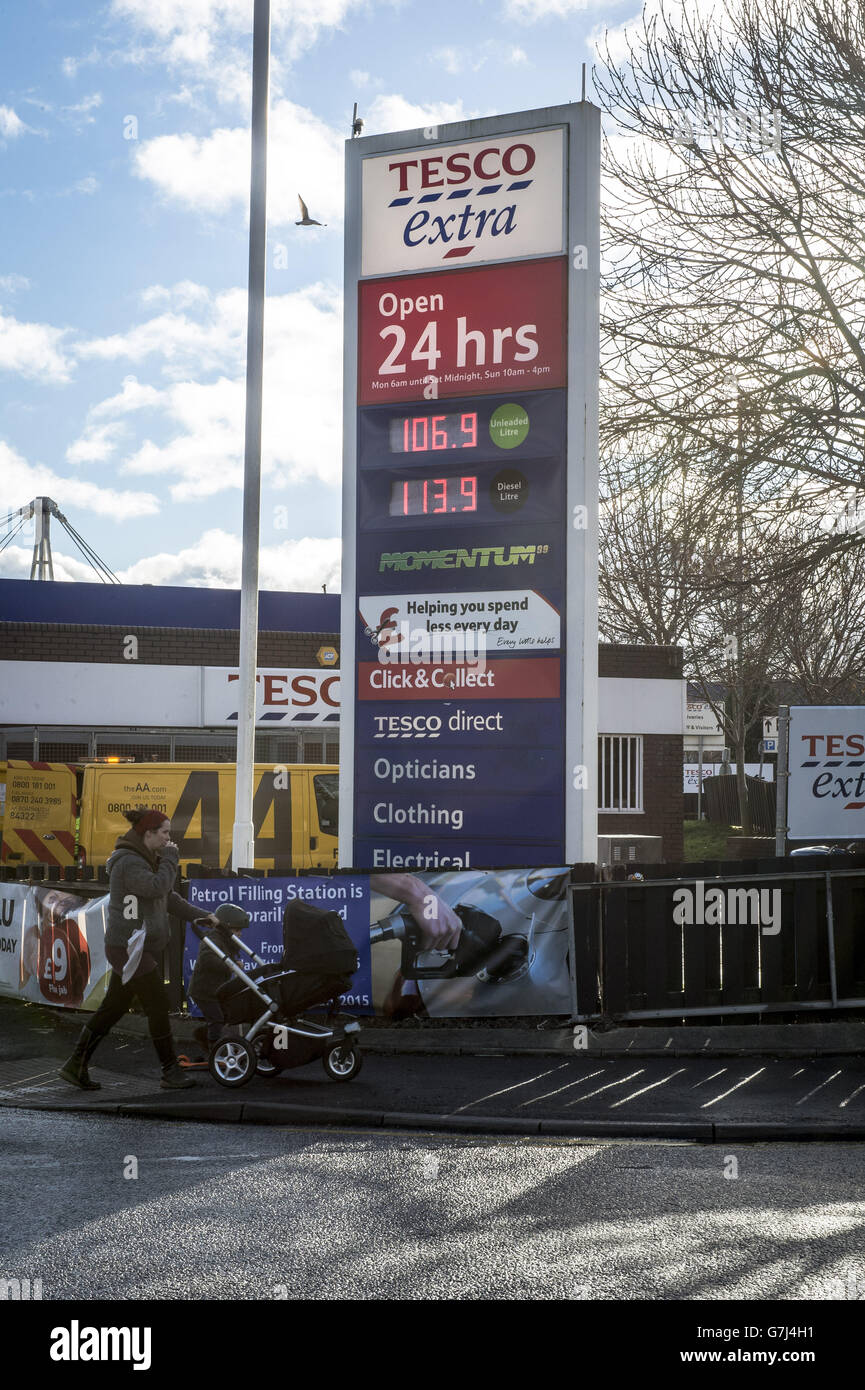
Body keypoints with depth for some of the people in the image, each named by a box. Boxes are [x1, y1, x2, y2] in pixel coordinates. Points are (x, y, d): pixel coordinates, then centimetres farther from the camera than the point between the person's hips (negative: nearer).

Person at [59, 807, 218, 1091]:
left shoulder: (146, 860, 16)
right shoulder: (128, 862, -16)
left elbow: (169, 898, 21)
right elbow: (158, 887, -28)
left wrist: (202, 916, 17)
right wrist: (170, 858, -14)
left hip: (136, 949, 10)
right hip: (129, 949, -10)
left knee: (113, 1007, 12)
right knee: (158, 1007, -4)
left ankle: (75, 1066, 18)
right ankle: (170, 1073, 5)